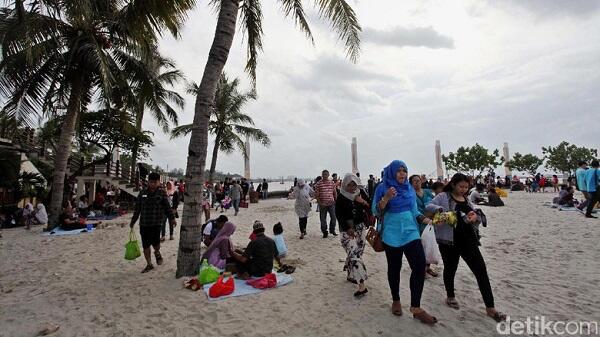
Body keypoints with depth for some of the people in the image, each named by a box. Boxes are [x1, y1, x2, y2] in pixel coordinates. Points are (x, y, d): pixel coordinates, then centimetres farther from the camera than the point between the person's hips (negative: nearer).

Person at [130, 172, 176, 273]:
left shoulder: (162, 193, 0)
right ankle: (149, 264, 27)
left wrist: (172, 218, -10)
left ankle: (157, 253, 23)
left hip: (156, 223, -3)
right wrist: (133, 221, 18)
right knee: (145, 245, 8)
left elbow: (167, 207, -1)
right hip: (144, 223, 3)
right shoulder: (142, 193, 8)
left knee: (155, 242, -14)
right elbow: (137, 208, 15)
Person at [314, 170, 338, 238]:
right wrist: (320, 203, -12)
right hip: (323, 204, -2)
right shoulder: (318, 184, -4)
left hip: (331, 203, 2)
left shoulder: (332, 182, 6)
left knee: (333, 217, 4)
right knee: (323, 219, 6)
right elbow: (316, 195, -4)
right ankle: (324, 232, 20)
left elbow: (335, 193, 14)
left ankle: (332, 230, 25)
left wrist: (335, 200, 6)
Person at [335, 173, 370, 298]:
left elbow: (370, 208, 2)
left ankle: (350, 275, 32)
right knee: (354, 253, -15)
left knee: (357, 252, 11)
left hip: (360, 227, 4)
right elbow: (338, 215, -7)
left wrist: (364, 202, -18)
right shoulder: (341, 198, -9)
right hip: (346, 228, -4)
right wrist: (348, 229, -13)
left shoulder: (361, 193, 1)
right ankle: (362, 285, -16)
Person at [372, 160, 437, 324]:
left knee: (420, 265, -8)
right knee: (394, 268, 7)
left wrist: (425, 219, -3)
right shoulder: (383, 188, -6)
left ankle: (416, 307, 4)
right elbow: (376, 212, -10)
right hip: (391, 234, -3)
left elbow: (414, 211, 14)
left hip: (410, 231, 4)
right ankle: (396, 301, 29)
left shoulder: (410, 188, 8)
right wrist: (386, 198, -26)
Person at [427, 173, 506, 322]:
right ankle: (450, 297, 35)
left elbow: (476, 219, 15)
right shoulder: (443, 197, -6)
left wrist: (476, 217, -9)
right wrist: (440, 209, -38)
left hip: (468, 240, 5)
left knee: (481, 270, 2)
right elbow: (429, 207, -18)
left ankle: (490, 307, 13)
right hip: (449, 241, -5)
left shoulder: (467, 200, 13)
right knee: (450, 269, 12)